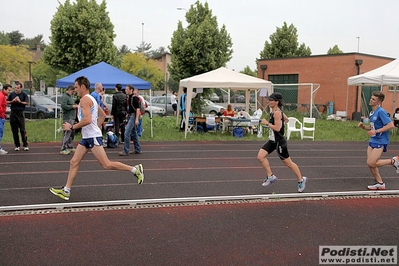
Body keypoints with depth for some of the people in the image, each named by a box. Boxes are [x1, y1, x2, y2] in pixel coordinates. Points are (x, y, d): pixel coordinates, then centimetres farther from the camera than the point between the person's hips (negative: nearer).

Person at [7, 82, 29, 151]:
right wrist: (12, 101, -6)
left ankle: (25, 145, -1)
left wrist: (20, 101, -15)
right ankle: (17, 145, 11)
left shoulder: (24, 94, 2)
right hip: (13, 113, 3)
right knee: (14, 130, 4)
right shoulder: (12, 94, 8)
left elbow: (27, 102, -4)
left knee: (22, 130, -5)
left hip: (20, 112, -3)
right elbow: (7, 101, 10)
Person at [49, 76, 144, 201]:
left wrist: (72, 127, -16)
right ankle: (66, 190, 12)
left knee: (106, 165, -7)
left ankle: (135, 169, 0)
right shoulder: (91, 99, 17)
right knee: (74, 162, 8)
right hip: (86, 137, 10)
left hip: (93, 137, -10)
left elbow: (87, 120, -26)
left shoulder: (85, 99, -14)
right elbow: (103, 115, 25)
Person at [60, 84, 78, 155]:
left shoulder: (70, 96, 20)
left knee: (72, 133, 16)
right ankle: (63, 149, -9)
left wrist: (75, 105, 13)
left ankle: (70, 147, 25)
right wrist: (72, 106, -17)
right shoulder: (65, 96, -11)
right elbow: (63, 105, -25)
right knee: (67, 133, -12)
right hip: (68, 118, -11)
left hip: (72, 117, 11)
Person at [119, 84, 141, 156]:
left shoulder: (134, 98, -13)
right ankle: (138, 150, 21)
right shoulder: (129, 98, 13)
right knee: (133, 133, 14)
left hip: (133, 116, -10)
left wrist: (136, 119, -22)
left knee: (127, 133, -12)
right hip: (130, 116, 10)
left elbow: (138, 108, -18)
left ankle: (126, 151, -9)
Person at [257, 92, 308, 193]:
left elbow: (277, 128, -27)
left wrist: (266, 123, -20)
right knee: (260, 157, 0)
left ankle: (301, 180, 21)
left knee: (288, 162, 4)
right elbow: (286, 119, 21)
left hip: (279, 142, -9)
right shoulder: (273, 111, 8)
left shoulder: (277, 113, -20)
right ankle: (270, 176, 11)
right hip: (272, 140, 9)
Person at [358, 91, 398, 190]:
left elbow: (391, 125, -22)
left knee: (371, 163, -13)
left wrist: (376, 131, -23)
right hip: (373, 140, 9)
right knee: (370, 163, 5)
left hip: (381, 141, -9)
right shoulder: (372, 113, 11)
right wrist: (363, 126, 2)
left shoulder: (381, 112, -16)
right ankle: (380, 183, 19)